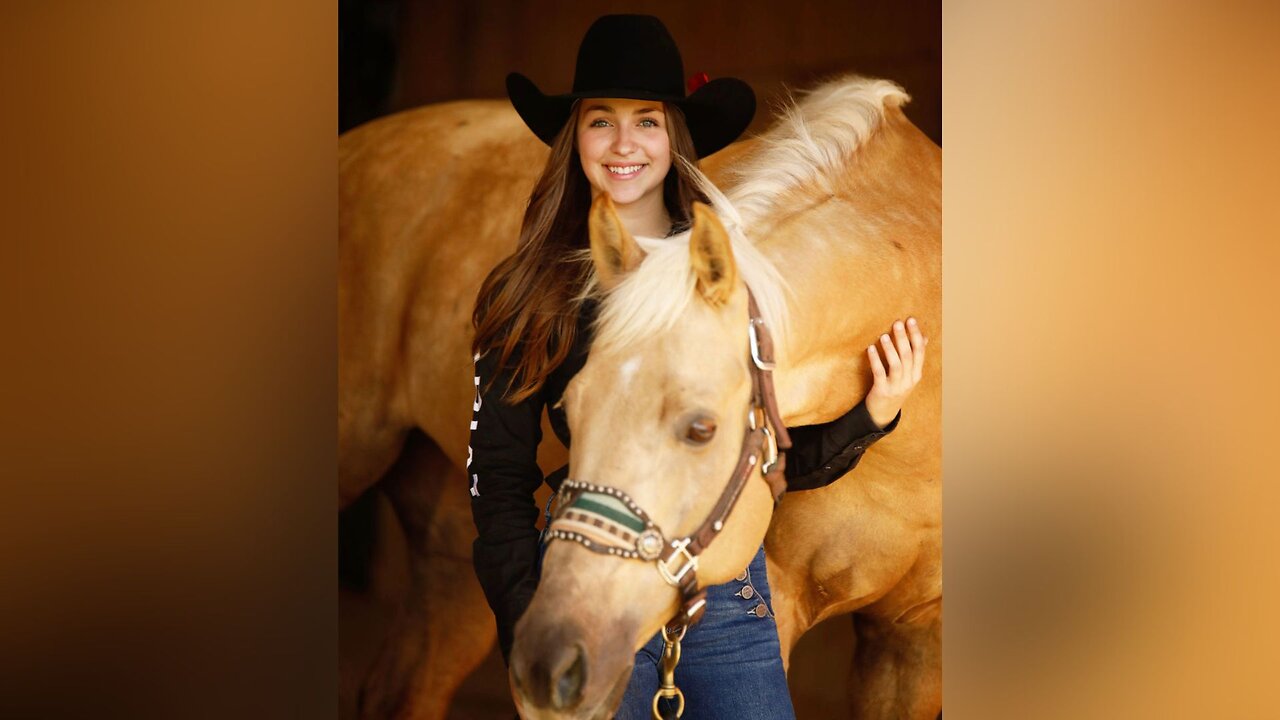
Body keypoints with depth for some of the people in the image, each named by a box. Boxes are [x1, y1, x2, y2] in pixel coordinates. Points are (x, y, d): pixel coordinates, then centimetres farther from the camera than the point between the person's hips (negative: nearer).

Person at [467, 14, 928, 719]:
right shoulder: (529, 294, 1)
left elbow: (786, 460, 9)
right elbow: (498, 479, 2)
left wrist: (871, 414, -8)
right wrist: (528, 629, -8)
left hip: (728, 596, 1)